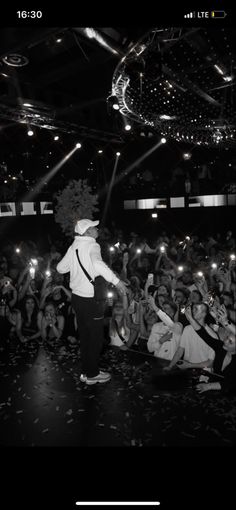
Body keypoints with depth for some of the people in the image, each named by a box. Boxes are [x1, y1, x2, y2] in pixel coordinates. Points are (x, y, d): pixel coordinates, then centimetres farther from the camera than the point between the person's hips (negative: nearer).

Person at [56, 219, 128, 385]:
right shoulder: (92, 246, -17)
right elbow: (98, 263, -38)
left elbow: (60, 268, 16)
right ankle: (92, 374, 19)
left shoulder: (73, 247, 6)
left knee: (85, 336, 19)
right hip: (90, 300, -8)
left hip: (77, 297, 8)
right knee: (96, 337, 7)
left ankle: (86, 371, 31)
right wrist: (116, 280, -37)